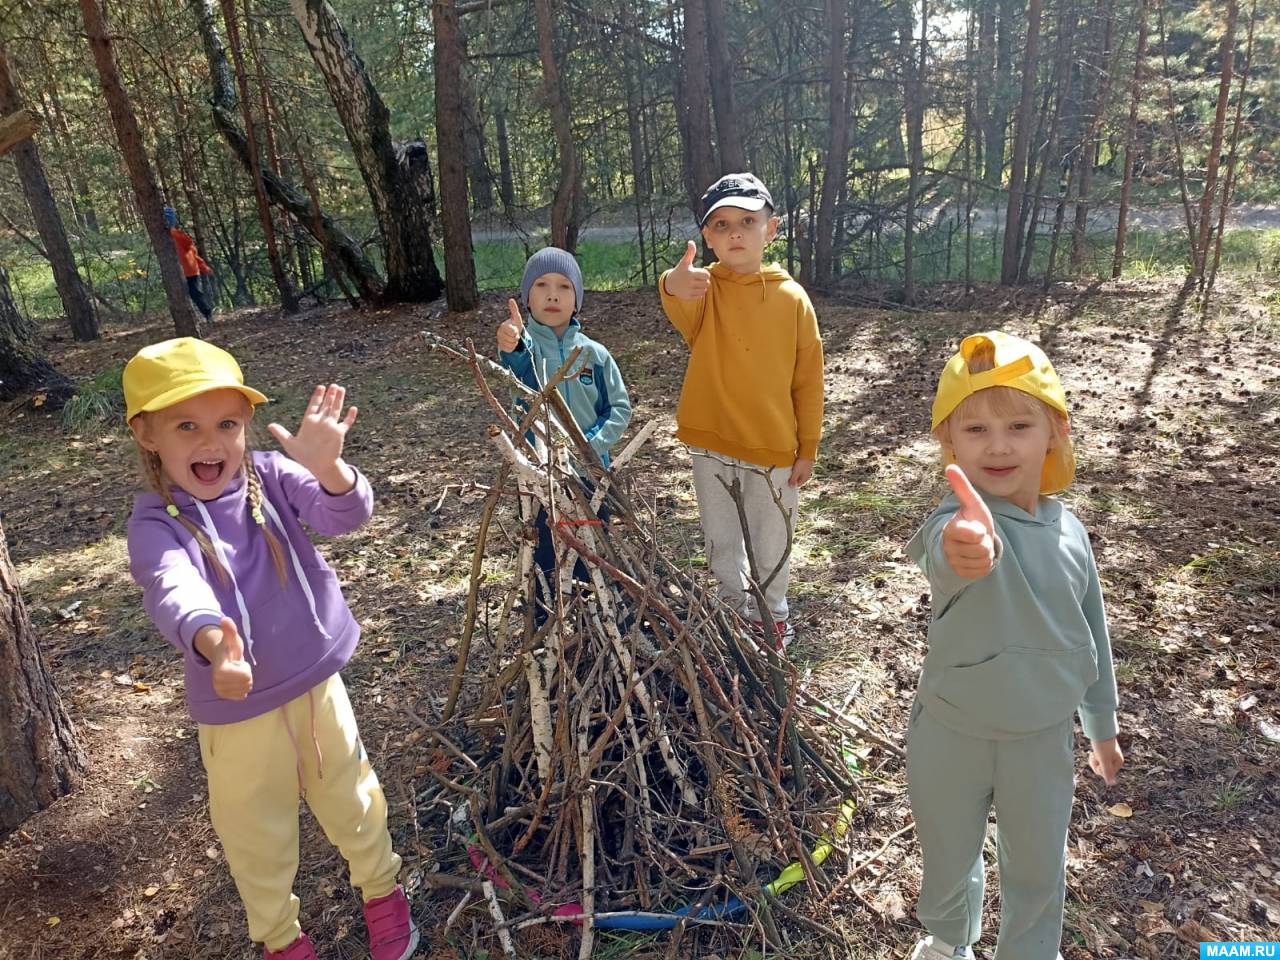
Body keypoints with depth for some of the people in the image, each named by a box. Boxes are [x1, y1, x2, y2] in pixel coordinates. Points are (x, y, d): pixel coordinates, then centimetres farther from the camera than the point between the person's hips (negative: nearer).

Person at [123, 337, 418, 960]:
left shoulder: (269, 476, -10)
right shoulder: (157, 522, -18)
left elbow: (345, 516, -25)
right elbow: (174, 591, -38)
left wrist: (327, 467, -47)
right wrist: (210, 640, -61)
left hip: (316, 683, 2)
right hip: (236, 708, -1)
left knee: (350, 801, 21)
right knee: (257, 837, 18)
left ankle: (382, 890, 50)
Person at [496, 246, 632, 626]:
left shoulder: (594, 353, -3)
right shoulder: (523, 343, -11)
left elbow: (620, 407, 2)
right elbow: (521, 366, -37)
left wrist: (592, 443, -15)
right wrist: (512, 347, -61)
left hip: (591, 473, 2)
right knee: (545, 559, 10)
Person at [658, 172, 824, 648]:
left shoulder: (792, 298, -7)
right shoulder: (703, 290, -9)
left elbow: (808, 380, -2)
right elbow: (681, 312, -35)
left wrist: (807, 448, -2)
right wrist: (673, 285, -59)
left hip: (774, 448, -1)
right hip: (710, 443, 1)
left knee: (770, 542, 15)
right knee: (720, 540, 18)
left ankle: (773, 613, 40)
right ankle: (736, 609, 42)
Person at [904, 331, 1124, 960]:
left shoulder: (1068, 530, -8)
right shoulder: (963, 521, -24)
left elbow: (1091, 635, 8)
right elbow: (948, 554, -52)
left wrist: (1103, 727, 18)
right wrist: (966, 547, -77)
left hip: (1043, 737, 3)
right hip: (952, 734, -3)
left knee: (1038, 874, 20)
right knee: (949, 860, 21)